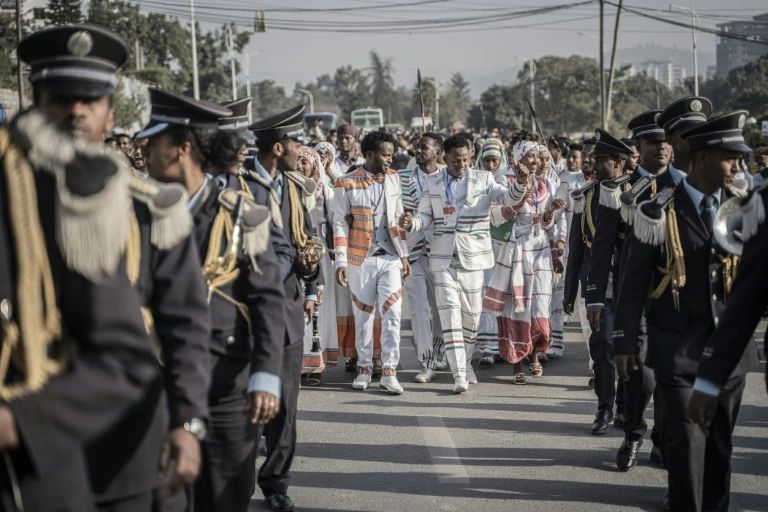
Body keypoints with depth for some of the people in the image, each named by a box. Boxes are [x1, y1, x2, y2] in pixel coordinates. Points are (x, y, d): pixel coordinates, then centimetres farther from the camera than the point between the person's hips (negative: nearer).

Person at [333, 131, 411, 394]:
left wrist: (404, 255, 9)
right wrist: (341, 262, -9)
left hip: (390, 258, 3)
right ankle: (364, 368, 18)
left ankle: (389, 372, -1)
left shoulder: (393, 179, 6)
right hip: (361, 259, -2)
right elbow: (339, 223, -5)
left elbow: (399, 217, 12)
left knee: (392, 314, -5)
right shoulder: (346, 184, -6)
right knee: (363, 315, 6)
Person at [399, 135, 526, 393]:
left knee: (472, 312, 8)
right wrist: (411, 223, -14)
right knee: (450, 311, -9)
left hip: (473, 256, 0)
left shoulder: (482, 179, 4)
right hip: (443, 256, 0)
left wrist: (520, 184, -27)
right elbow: (426, 216, 8)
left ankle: (466, 362, 29)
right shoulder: (432, 183, 8)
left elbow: (509, 199, -7)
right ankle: (459, 375, -12)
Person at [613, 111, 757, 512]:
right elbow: (633, 283, -3)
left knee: (720, 440, 11)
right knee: (687, 438, -7)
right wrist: (625, 342, -3)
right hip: (678, 348, -3)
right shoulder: (658, 214, -6)